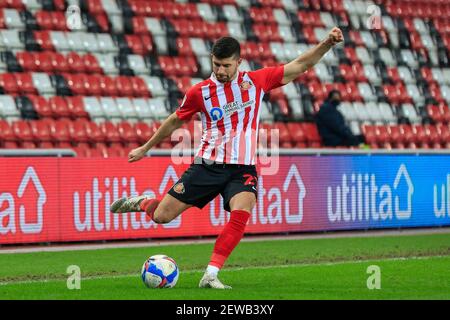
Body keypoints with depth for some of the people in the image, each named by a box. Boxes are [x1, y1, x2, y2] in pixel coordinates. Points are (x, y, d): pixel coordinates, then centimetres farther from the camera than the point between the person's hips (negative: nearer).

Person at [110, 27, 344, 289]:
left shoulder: (256, 81, 1)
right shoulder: (200, 92, -1)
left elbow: (300, 65, 3)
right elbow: (175, 121, 14)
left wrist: (327, 43, -9)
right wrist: (145, 149, 22)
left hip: (242, 169, 0)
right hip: (208, 166, 0)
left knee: (241, 214, -28)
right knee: (162, 216, -3)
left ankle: (210, 275, -22)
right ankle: (141, 202, 34)